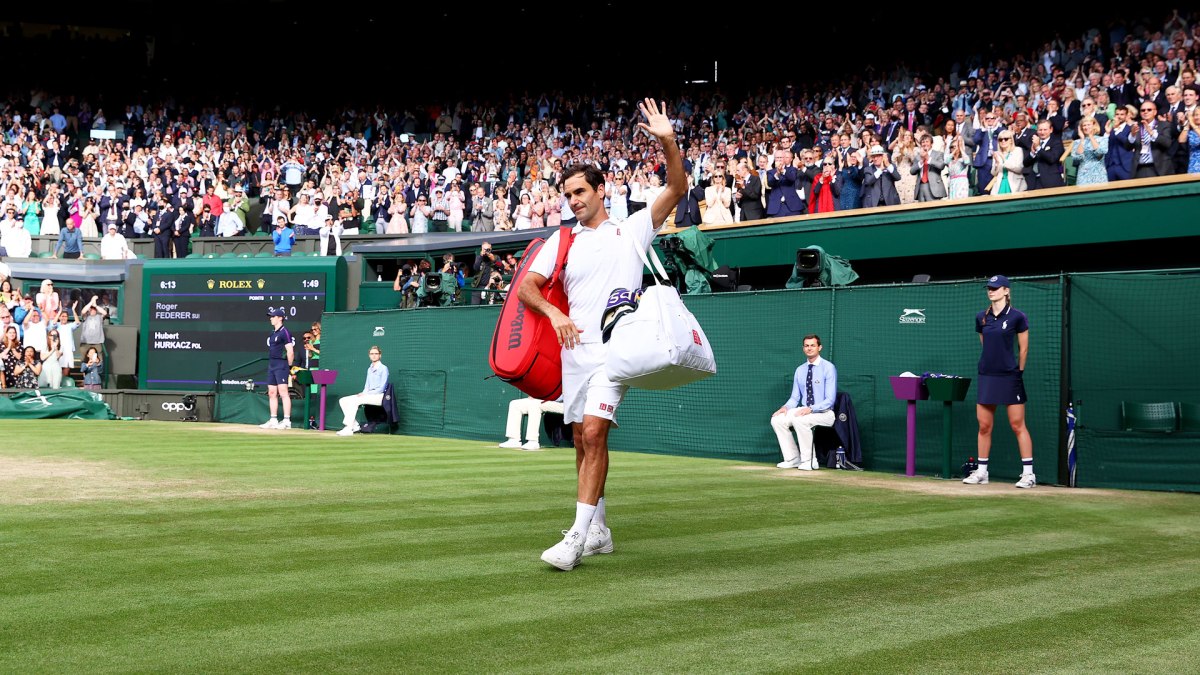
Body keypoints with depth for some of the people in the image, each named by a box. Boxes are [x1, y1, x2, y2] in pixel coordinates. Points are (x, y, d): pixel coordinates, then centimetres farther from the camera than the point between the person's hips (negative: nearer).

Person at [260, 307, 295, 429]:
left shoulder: (284, 332, -10)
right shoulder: (273, 333, 17)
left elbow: (290, 351, -14)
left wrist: (289, 366, -8)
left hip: (281, 365, -9)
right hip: (271, 365, 10)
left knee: (283, 392, -12)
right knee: (272, 393, 10)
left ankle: (286, 421, -15)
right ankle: (273, 421, 15)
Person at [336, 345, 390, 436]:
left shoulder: (383, 368, -5)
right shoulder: (369, 369, 20)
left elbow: (381, 388, -12)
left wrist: (366, 394, -17)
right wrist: (363, 393, 0)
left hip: (379, 396, -8)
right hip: (368, 395, 8)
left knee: (354, 400, -31)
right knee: (343, 401, -5)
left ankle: (348, 429, -34)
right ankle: (354, 425, -10)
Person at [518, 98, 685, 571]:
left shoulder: (631, 230, 7)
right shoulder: (561, 241, 15)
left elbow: (677, 188, -1)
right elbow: (527, 286, 9)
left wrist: (668, 141, -15)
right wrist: (554, 314, -11)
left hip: (616, 347, -5)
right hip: (575, 350, 5)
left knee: (593, 432, -18)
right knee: (581, 438, 8)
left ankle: (578, 536, -19)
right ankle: (598, 530, 21)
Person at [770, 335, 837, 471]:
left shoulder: (828, 368, -9)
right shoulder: (800, 370, 10)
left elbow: (830, 400, -15)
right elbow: (795, 397, 13)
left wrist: (811, 409, -28)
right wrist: (785, 407, -9)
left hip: (824, 413, -7)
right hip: (804, 411, 7)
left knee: (799, 420, -34)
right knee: (777, 419, -13)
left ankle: (809, 461, -21)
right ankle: (793, 459, -4)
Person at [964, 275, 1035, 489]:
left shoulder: (1017, 316, -6)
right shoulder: (981, 318, 7)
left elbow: (1023, 349, -1)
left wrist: (1018, 372, 3)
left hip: (1009, 377, -5)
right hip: (987, 375, 5)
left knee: (1017, 425, -3)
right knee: (984, 426, 6)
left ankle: (1028, 473, 2)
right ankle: (981, 472, 14)